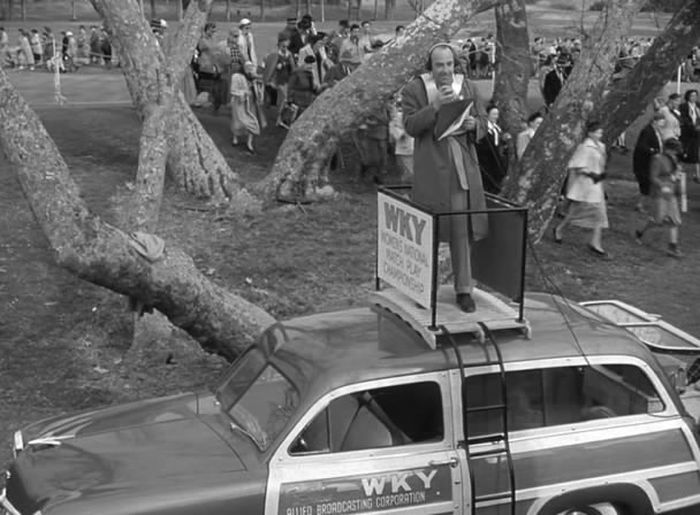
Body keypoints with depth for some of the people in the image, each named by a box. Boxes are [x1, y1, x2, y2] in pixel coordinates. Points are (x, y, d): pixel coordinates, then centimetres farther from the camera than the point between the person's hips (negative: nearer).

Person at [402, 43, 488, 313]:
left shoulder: (469, 88, 9)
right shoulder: (414, 89, -1)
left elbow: (483, 126, 10)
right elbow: (410, 126, -10)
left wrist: (473, 124, -13)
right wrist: (435, 106, -22)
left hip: (463, 167, 2)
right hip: (430, 168, -2)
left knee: (462, 229, 0)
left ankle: (464, 289, 9)